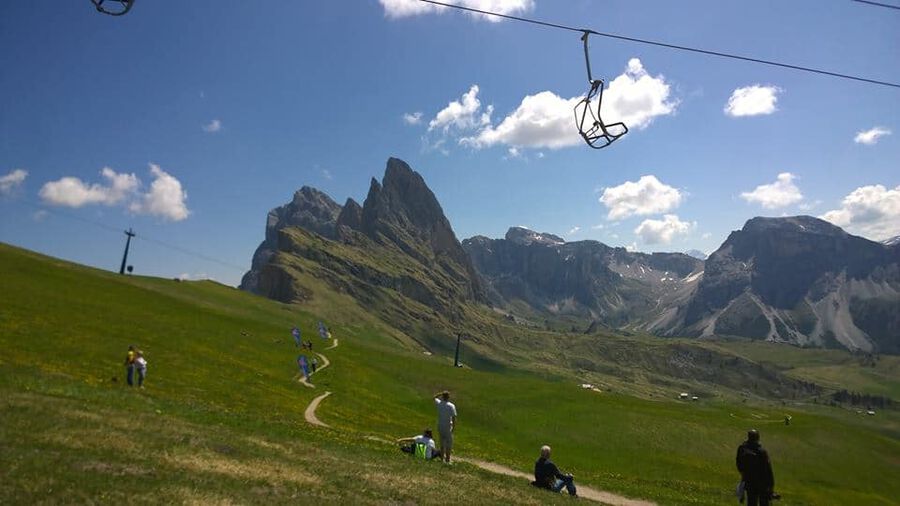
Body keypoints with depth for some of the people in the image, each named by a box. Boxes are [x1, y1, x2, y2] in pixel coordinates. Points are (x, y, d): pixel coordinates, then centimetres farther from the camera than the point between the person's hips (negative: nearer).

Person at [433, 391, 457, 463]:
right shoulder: (451, 406, -16)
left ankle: (442, 457, 25)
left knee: (442, 443, 17)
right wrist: (454, 427, -8)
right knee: (449, 444, 6)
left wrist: (441, 393, 8)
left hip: (440, 426, 5)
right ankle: (447, 459, 8)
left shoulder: (439, 403, -4)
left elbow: (435, 397, 18)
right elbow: (454, 417, -17)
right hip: (448, 427, -5)